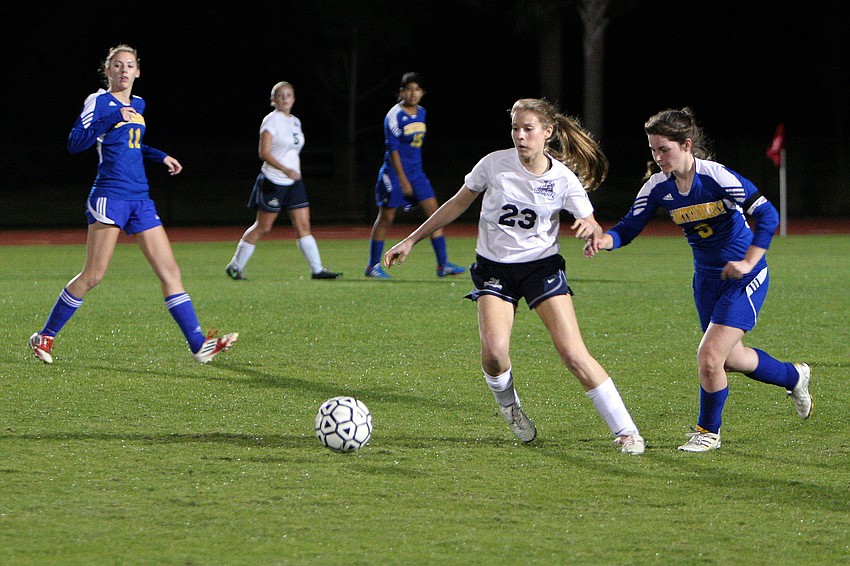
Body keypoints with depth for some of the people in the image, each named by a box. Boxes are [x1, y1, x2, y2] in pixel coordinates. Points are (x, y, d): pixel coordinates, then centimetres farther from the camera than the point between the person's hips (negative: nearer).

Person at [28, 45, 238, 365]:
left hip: (140, 200, 7)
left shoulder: (138, 105, 17)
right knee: (93, 276, -7)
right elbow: (75, 143, -15)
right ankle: (45, 337, 6)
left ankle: (199, 345, -2)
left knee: (170, 272, 0)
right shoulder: (99, 102, -4)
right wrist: (113, 118, -21)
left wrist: (160, 157, 20)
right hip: (109, 197, -7)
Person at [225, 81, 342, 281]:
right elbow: (264, 153, -18)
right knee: (263, 227, -1)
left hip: (294, 182, 7)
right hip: (273, 182, -7)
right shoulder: (271, 120, -10)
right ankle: (235, 266, 10)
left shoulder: (295, 122, 13)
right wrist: (285, 170, -28)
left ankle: (317, 269, -1)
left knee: (303, 225, 0)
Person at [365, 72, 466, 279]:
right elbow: (393, 149, -15)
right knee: (386, 217, 1)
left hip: (416, 172, 7)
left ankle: (443, 265, -1)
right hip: (395, 172, -7)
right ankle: (373, 266, 13)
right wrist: (403, 181, -18)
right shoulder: (394, 116, -13)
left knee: (434, 213, -3)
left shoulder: (421, 113, 9)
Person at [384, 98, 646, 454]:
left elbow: (593, 226, -2)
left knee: (574, 354, -12)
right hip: (493, 268, 1)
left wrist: (589, 228, -28)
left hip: (542, 265, -1)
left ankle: (625, 431, -2)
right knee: (494, 350, -23)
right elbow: (458, 204, 5)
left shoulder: (563, 179, -9)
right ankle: (510, 408, 9)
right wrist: (410, 241, 7)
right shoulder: (495, 164, -8)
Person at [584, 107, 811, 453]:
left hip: (744, 279, -7)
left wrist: (748, 263, -27)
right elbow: (630, 227, -5)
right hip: (706, 278, 7)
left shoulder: (717, 178, -24)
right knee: (731, 358, 20)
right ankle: (794, 377, 49)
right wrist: (604, 239, -27)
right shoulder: (657, 187, -7)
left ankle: (709, 431, 10)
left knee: (709, 357, -15)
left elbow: (767, 215, -23)